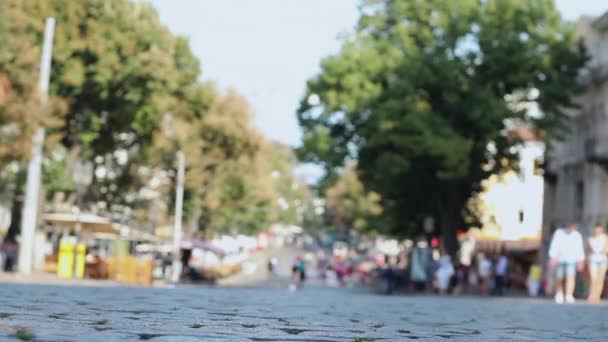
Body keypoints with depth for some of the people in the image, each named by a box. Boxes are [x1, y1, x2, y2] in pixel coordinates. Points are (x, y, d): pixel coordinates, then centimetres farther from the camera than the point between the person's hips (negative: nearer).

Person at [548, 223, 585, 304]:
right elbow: (554, 246, -6)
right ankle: (559, 295, 21)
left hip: (571, 260, 0)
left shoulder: (577, 235, 0)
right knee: (559, 278, 5)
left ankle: (569, 296, -25)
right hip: (560, 259, 0)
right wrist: (553, 258, -13)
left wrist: (580, 262, 5)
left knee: (571, 276, -17)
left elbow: (580, 249, 5)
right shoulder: (559, 233, -4)